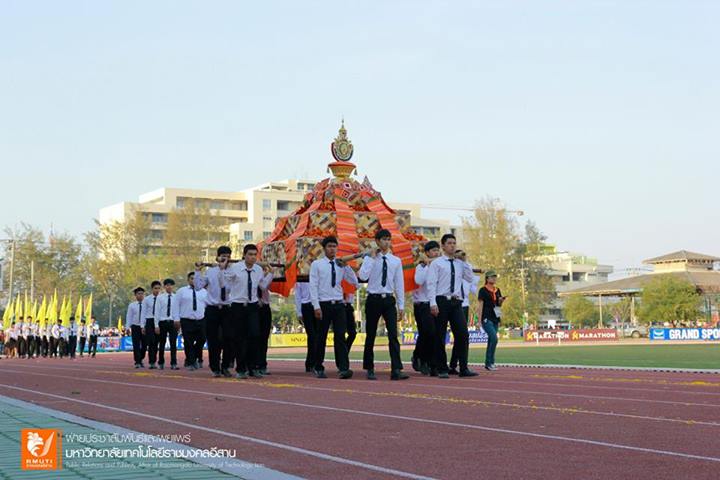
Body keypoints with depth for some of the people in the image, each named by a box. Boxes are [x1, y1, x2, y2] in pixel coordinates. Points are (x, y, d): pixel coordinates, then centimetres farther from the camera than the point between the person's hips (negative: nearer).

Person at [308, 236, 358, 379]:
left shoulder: (341, 265, 10)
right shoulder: (316, 264, 1)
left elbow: (354, 282, 7)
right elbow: (313, 286, -4)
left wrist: (346, 266, -5)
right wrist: (316, 306, -12)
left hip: (339, 304, 2)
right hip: (323, 304, -2)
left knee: (340, 337, -7)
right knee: (321, 337, 6)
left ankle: (343, 369, -12)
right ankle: (318, 368, 19)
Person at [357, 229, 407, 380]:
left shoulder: (396, 261, 7)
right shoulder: (369, 259, 0)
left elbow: (399, 284, 8)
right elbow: (363, 276, -16)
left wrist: (401, 305, 5)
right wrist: (372, 257, -13)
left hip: (389, 300, 2)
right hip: (373, 300, -1)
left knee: (393, 335, -8)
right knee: (371, 335, 6)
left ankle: (396, 370, -12)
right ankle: (370, 369, 17)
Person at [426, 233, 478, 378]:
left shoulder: (460, 264, 15)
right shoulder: (436, 263, 1)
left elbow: (470, 278, 8)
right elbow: (431, 284, -6)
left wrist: (465, 261, 4)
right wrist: (433, 303, -15)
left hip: (456, 302, 4)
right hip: (442, 301, -4)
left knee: (462, 334, -5)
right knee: (440, 336, 1)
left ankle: (464, 368, -2)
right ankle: (442, 369, 9)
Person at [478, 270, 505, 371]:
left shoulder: (497, 290, 15)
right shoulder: (483, 290, -3)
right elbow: (480, 305, -6)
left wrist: (501, 300, -1)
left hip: (495, 318, 7)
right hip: (486, 318, -7)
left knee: (491, 340, 7)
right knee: (494, 338, -19)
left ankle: (488, 363, 12)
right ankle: (490, 362, -13)